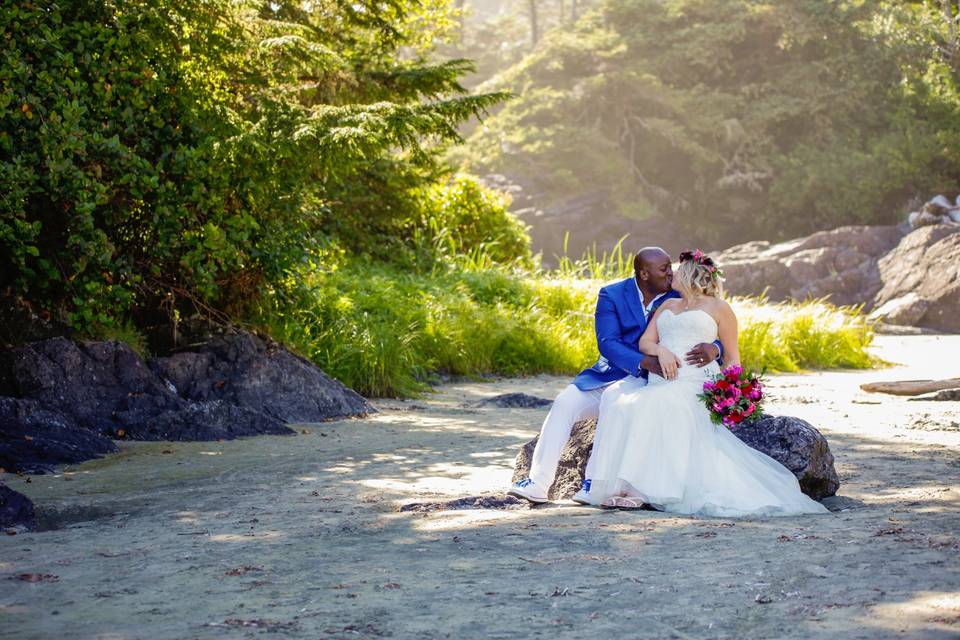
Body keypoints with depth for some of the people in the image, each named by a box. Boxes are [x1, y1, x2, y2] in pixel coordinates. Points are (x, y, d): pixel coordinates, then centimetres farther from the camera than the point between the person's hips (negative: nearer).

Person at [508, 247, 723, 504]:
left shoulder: (679, 298, 0)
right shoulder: (611, 295, -1)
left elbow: (715, 337, -3)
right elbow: (607, 343, -14)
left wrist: (712, 349, -30)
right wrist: (645, 362, -29)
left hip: (647, 381, -2)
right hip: (608, 374, 2)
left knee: (614, 397, -33)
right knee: (565, 402, -20)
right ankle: (538, 484, -20)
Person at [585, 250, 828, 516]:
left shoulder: (718, 307, 15)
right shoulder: (668, 305, 30)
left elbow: (732, 357, 12)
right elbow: (645, 342, 19)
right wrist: (661, 350, -5)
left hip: (695, 384, -5)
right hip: (660, 383, 5)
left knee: (656, 406, -38)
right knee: (620, 407, -29)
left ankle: (644, 488, -37)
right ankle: (625, 486, -32)